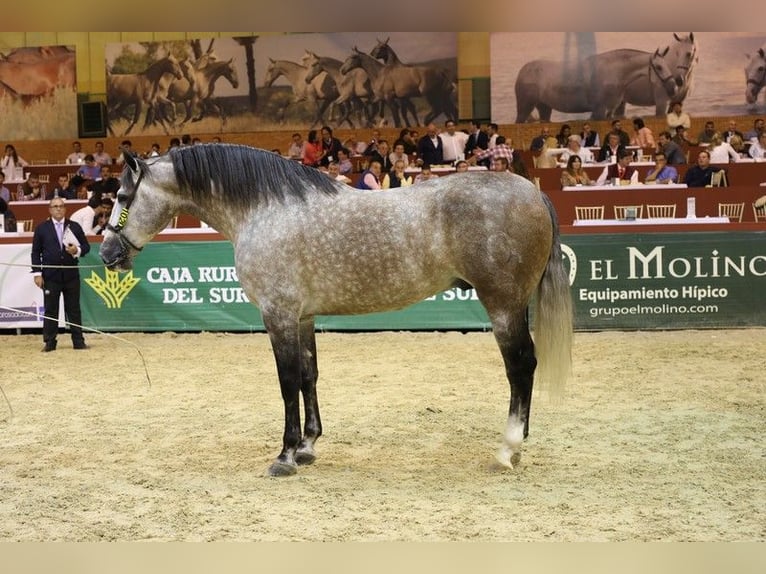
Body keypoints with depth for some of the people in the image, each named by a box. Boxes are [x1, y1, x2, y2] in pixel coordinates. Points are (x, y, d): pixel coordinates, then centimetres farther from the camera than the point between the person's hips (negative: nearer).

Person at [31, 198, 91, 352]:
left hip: (71, 275, 1)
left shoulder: (75, 227, 7)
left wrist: (77, 251, -15)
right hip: (50, 276, -1)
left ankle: (78, 341, 10)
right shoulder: (41, 228, 4)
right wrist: (37, 273, -5)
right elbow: (36, 252, 3)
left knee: (74, 309, 6)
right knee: (50, 310, 3)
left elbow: (86, 246, 8)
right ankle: (49, 342, 9)